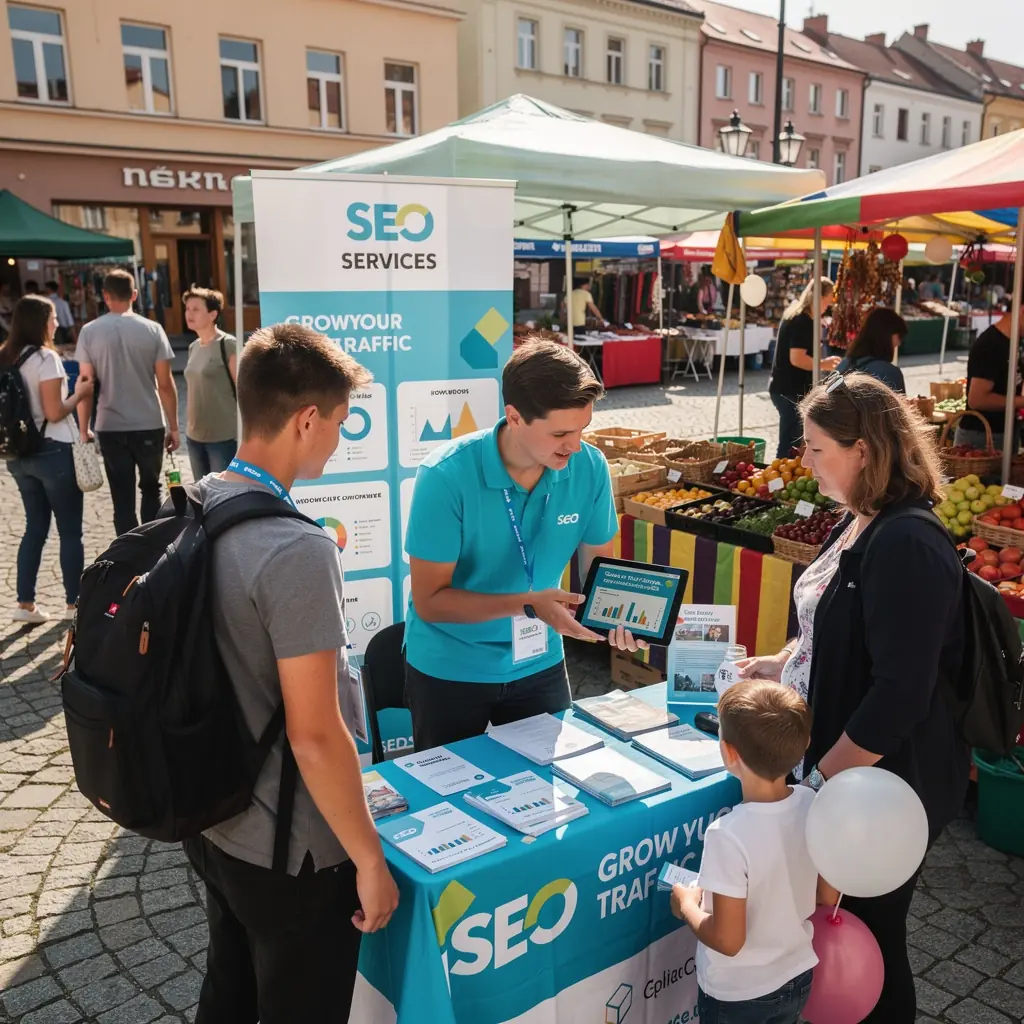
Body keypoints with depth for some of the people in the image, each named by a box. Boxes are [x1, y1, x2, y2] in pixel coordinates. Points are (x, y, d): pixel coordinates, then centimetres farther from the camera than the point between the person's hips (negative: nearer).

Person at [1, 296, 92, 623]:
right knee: (70, 531, 5)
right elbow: (54, 413, -18)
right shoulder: (45, 358, -15)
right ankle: (74, 603, 12)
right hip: (53, 452, -7)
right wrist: (80, 393, -3)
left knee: (35, 527, 16)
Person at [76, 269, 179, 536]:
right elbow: (165, 384, -5)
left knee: (123, 499, 6)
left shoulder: (89, 331, -3)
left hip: (110, 428, 0)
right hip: (149, 426, 0)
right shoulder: (152, 329, -4)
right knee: (151, 489, 19)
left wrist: (83, 429, 5)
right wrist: (173, 426, 4)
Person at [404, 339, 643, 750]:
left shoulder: (590, 468, -14)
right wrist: (528, 604, -31)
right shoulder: (446, 476, -25)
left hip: (539, 665, 3)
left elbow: (597, 566, -1)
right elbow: (430, 600, -21)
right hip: (449, 670, -3)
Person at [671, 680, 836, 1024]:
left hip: (738, 995, -5)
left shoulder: (729, 836, -34)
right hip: (798, 977, 5)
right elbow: (827, 896, -2)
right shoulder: (813, 805, -16)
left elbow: (727, 940, -25)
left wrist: (687, 905, -9)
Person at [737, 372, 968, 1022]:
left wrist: (825, 779, -20)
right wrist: (782, 662, 10)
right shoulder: (863, 524, 4)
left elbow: (900, 693, -27)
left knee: (868, 934, 12)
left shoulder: (906, 544, -26)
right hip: (834, 759, 9)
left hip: (883, 785, -9)